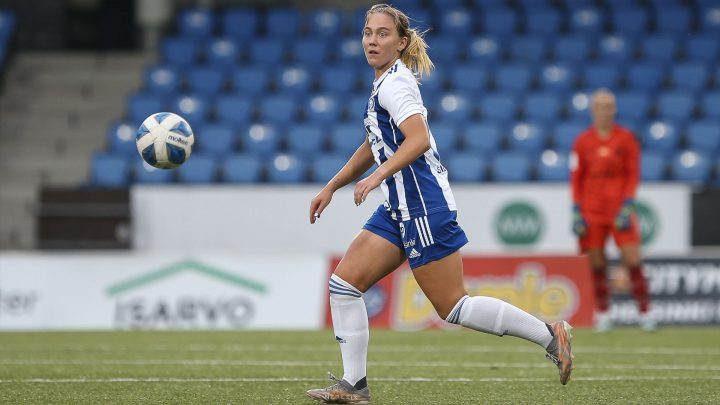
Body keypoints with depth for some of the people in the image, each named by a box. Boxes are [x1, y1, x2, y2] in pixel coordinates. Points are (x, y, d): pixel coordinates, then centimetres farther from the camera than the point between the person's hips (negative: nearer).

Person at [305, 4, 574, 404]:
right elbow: (372, 147, 28)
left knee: (452, 306, -6)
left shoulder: (394, 83, -13)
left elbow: (419, 139, -28)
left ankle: (549, 335, 3)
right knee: (343, 282, 3)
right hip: (398, 208, 10)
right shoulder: (385, 83, 16)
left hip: (423, 206, -10)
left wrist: (379, 175, -37)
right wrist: (331, 187, 27)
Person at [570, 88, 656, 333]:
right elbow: (576, 178, 7)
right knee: (597, 263, 1)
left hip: (620, 209, -1)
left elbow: (633, 175, 2)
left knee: (632, 259, -9)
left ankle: (645, 312, -4)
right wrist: (577, 212, 0)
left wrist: (627, 206, -8)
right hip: (592, 210, 1)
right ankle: (602, 314, 10)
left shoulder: (626, 139, 4)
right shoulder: (583, 142, 6)